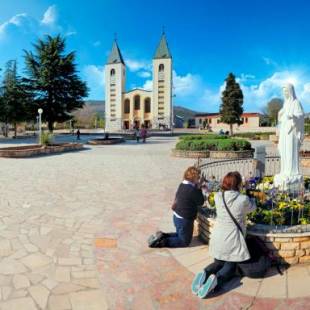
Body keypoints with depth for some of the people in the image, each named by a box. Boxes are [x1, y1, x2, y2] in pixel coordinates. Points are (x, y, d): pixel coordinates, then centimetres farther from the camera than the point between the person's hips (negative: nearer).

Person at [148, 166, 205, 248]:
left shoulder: (182, 185, 0)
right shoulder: (192, 190, -25)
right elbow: (200, 202, -13)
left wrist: (197, 187, 3)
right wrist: (199, 188, -7)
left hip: (177, 216, 9)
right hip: (184, 219, -9)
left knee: (180, 235, 30)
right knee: (184, 242, 11)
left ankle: (161, 236, 15)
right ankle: (161, 242, -1)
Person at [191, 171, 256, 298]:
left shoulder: (217, 197, -6)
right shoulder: (243, 199, -14)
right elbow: (252, 207, 8)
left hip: (217, 238, 3)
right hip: (233, 239, -3)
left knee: (218, 263, 24)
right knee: (230, 266, 16)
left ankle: (205, 274, -7)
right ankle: (217, 279, -16)